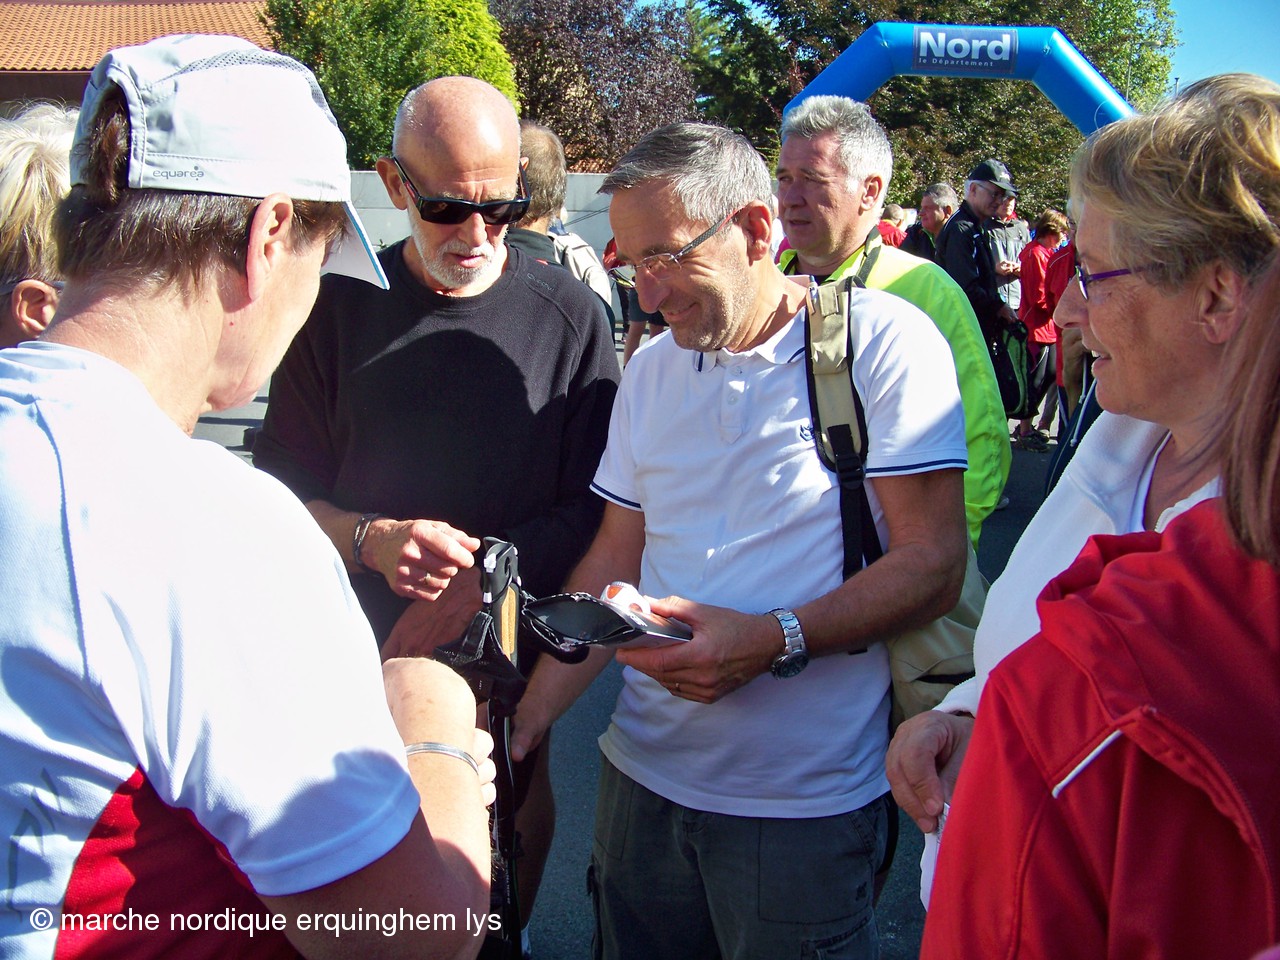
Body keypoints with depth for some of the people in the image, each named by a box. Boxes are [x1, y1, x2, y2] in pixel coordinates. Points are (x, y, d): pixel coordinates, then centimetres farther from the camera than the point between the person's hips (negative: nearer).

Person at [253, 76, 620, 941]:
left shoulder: (570, 315, -3)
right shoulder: (342, 305, -1)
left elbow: (595, 508, -3)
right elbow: (283, 488, 2)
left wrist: (481, 576, -17)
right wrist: (373, 539, -16)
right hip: (358, 653, 1)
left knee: (512, 834, 15)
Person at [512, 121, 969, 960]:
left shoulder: (884, 342, -10)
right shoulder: (652, 369, 9)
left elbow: (934, 565, -13)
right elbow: (614, 561, 9)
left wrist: (772, 640, -24)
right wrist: (527, 718, 0)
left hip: (803, 801, -5)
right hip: (646, 772, 5)